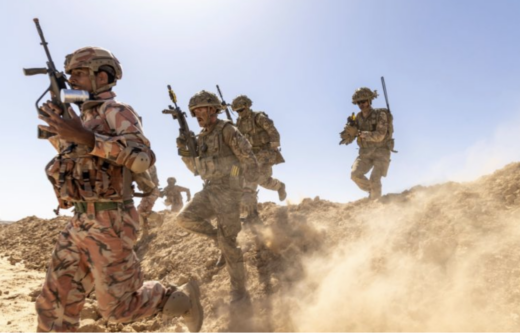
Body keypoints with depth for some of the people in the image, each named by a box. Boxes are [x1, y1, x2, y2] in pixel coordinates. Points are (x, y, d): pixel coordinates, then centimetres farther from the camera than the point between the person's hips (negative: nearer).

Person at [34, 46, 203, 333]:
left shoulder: (117, 112, -8)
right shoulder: (85, 118, 17)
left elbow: (143, 158, -23)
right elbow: (71, 157, 26)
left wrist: (86, 138, -29)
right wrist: (57, 128, 12)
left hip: (109, 223, -8)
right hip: (80, 223, 8)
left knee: (118, 307, 1)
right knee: (54, 304, 12)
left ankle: (183, 300, 21)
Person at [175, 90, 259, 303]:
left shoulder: (226, 130, -6)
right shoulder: (201, 138, 15)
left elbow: (247, 156, -12)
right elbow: (196, 168, 18)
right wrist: (184, 151, 2)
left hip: (228, 189, -7)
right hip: (209, 190, 7)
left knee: (228, 244, -5)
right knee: (185, 218, -12)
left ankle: (239, 293, 10)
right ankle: (219, 237, 9)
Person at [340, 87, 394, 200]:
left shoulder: (380, 115, -12)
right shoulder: (358, 118, 2)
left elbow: (379, 136, -25)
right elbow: (347, 139, 0)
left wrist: (361, 134, -33)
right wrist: (350, 127, -20)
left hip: (381, 152, -4)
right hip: (365, 153, 4)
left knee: (374, 179, -19)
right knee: (355, 174, -15)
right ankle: (371, 190, 12)